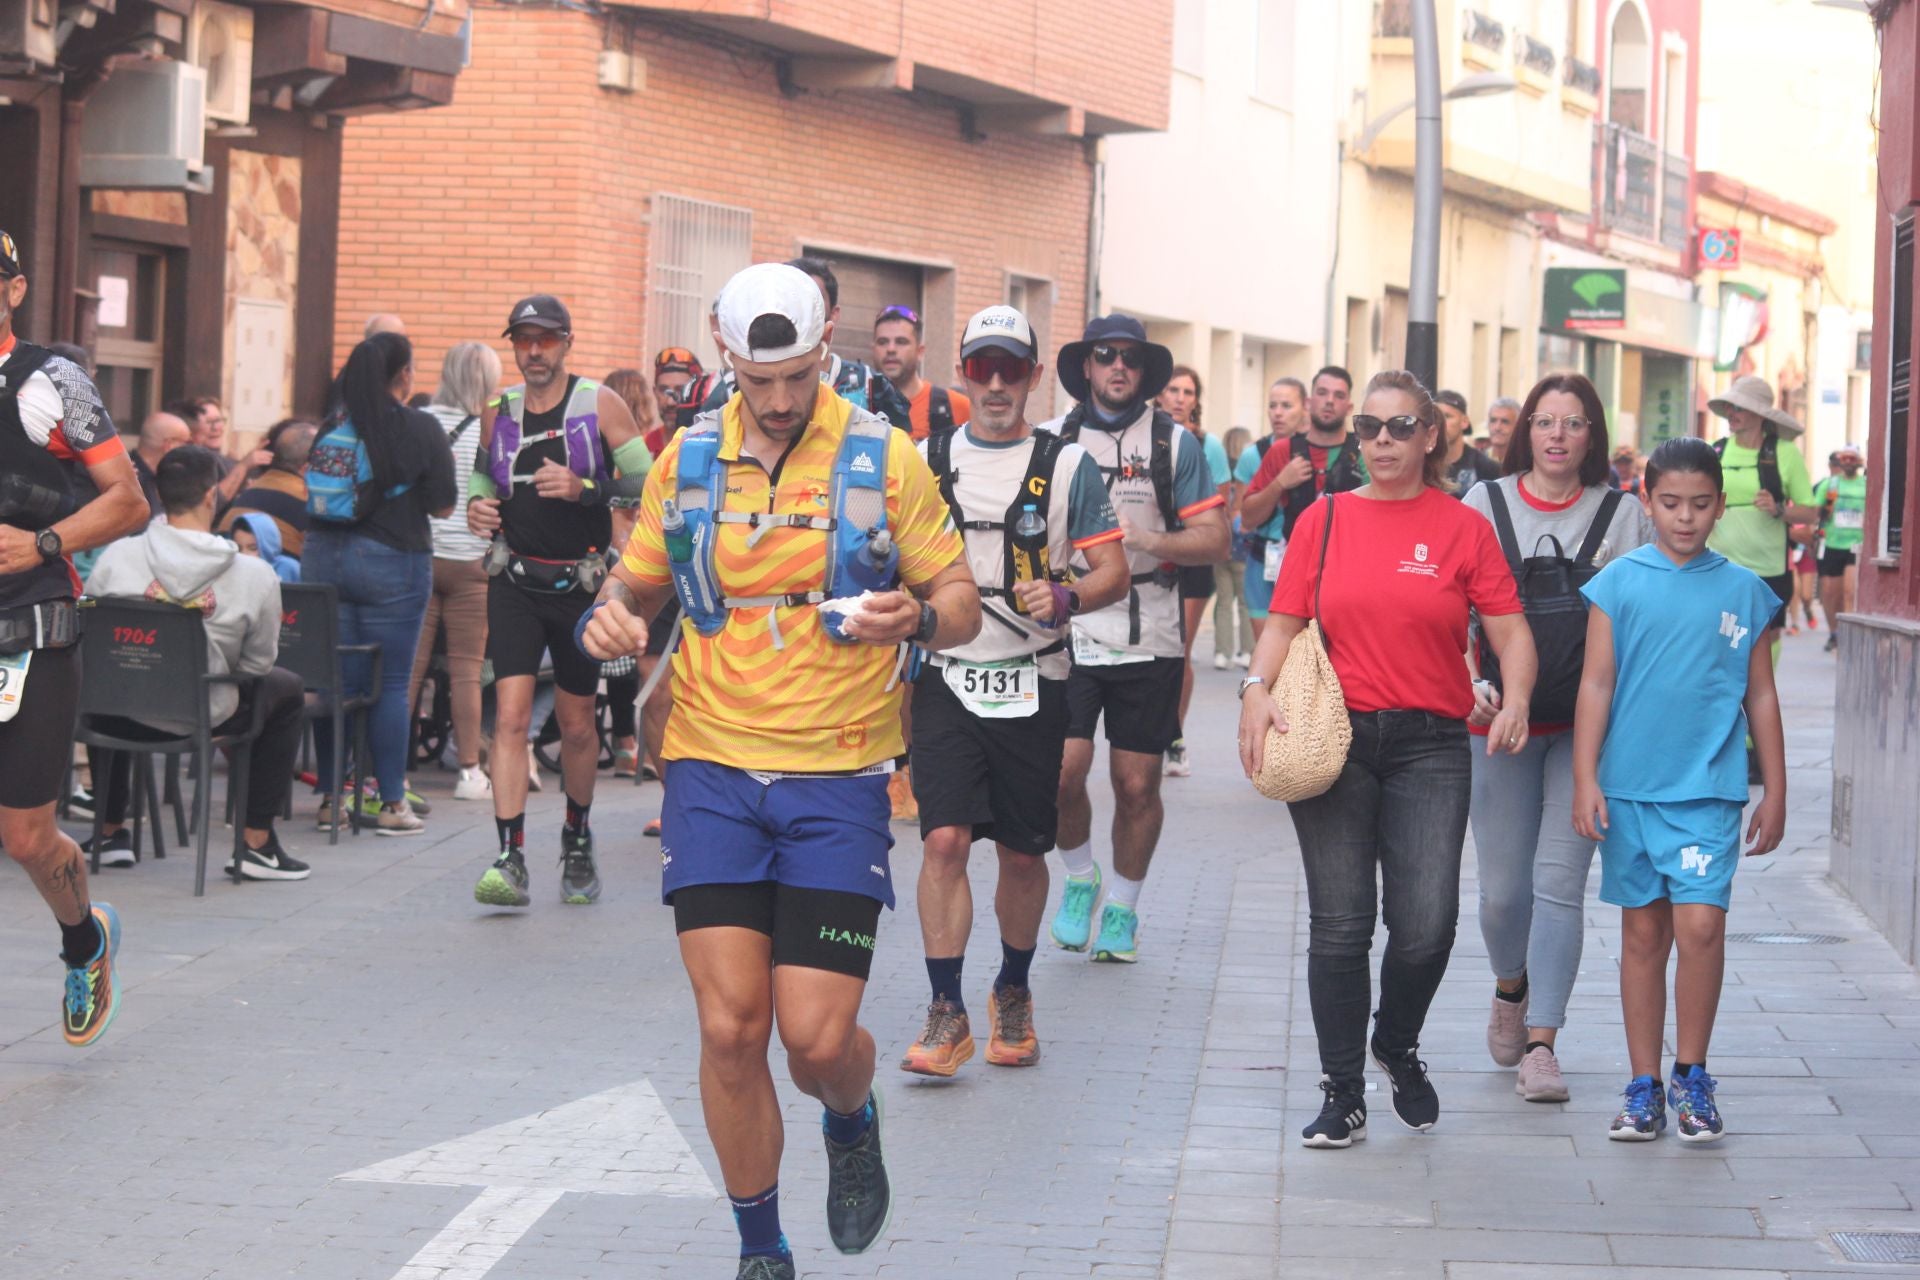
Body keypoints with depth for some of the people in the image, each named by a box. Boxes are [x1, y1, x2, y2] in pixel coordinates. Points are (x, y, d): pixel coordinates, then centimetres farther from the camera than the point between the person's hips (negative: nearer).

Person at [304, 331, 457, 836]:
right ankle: (392, 803, 3)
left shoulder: (332, 422, 6)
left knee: (335, 679, 8)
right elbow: (441, 506, -3)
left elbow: (315, 493, 15)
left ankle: (331, 797, 11)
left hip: (322, 556, 4)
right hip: (390, 562, -4)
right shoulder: (421, 429, -7)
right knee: (391, 684, 1)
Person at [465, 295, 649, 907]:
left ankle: (578, 844, 33)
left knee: (577, 725, 11)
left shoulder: (600, 404, -4)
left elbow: (648, 483, -7)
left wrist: (584, 488, -22)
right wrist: (477, 504, 1)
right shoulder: (497, 412, 6)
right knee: (511, 714, -14)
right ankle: (511, 858, -18)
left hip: (581, 584, -1)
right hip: (515, 581, 1)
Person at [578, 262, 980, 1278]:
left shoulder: (882, 459, -2)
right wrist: (610, 617, -6)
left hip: (836, 779, -2)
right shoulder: (687, 461, 5)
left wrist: (916, 619, -20)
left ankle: (853, 1126, 30)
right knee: (730, 1029, -5)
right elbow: (639, 582, 17)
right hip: (713, 772, 2)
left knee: (817, 1038, -7)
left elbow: (961, 605, 3)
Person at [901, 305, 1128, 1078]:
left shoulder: (1067, 467, 2)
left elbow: (1115, 573, 0)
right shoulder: (925, 460, 7)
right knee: (945, 839, -13)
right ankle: (946, 1013, -7)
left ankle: (1013, 994, 29)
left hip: (1032, 684, 0)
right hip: (946, 680, 0)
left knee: (1023, 853, 8)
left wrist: (1063, 597, -19)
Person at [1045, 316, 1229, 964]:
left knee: (1137, 783, 2)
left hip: (1148, 638, 0)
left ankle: (1122, 908, 20)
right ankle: (1080, 879, 15)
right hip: (1068, 634, 0)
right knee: (1062, 770, -12)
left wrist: (1149, 539, -16)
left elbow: (1216, 540, 0)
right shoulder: (1054, 439, 8)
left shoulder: (1175, 443, 4)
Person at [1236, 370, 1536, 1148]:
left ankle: (1398, 1047, 22)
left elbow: (1508, 627, 2)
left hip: (1429, 745, -1)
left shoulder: (1462, 528, 5)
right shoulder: (1324, 520, 9)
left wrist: (1515, 697, -16)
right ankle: (1342, 1093, 12)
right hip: (1333, 740, 1)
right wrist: (1258, 687, -11)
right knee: (1339, 923, 1)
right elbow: (1285, 621, 7)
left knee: (1427, 922, -9)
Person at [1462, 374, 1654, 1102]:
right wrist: (1469, 684, -11)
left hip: (1586, 726, 0)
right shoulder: (1482, 507, 5)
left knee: (1560, 883, -7)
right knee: (1503, 886, 2)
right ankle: (1510, 989, 34)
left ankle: (1540, 1045, -3)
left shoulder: (1623, 515, 5)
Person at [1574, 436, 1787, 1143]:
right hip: (1630, 787, 0)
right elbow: (1596, 684, 2)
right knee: (1643, 933, 7)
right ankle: (1644, 1087, 16)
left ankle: (1691, 1076, 4)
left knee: (1700, 925, -12)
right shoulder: (1619, 582, 2)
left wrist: (1775, 792, 11)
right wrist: (1585, 780, -4)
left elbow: (1761, 695, 11)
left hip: (1708, 789, 0)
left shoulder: (1743, 591, 5)